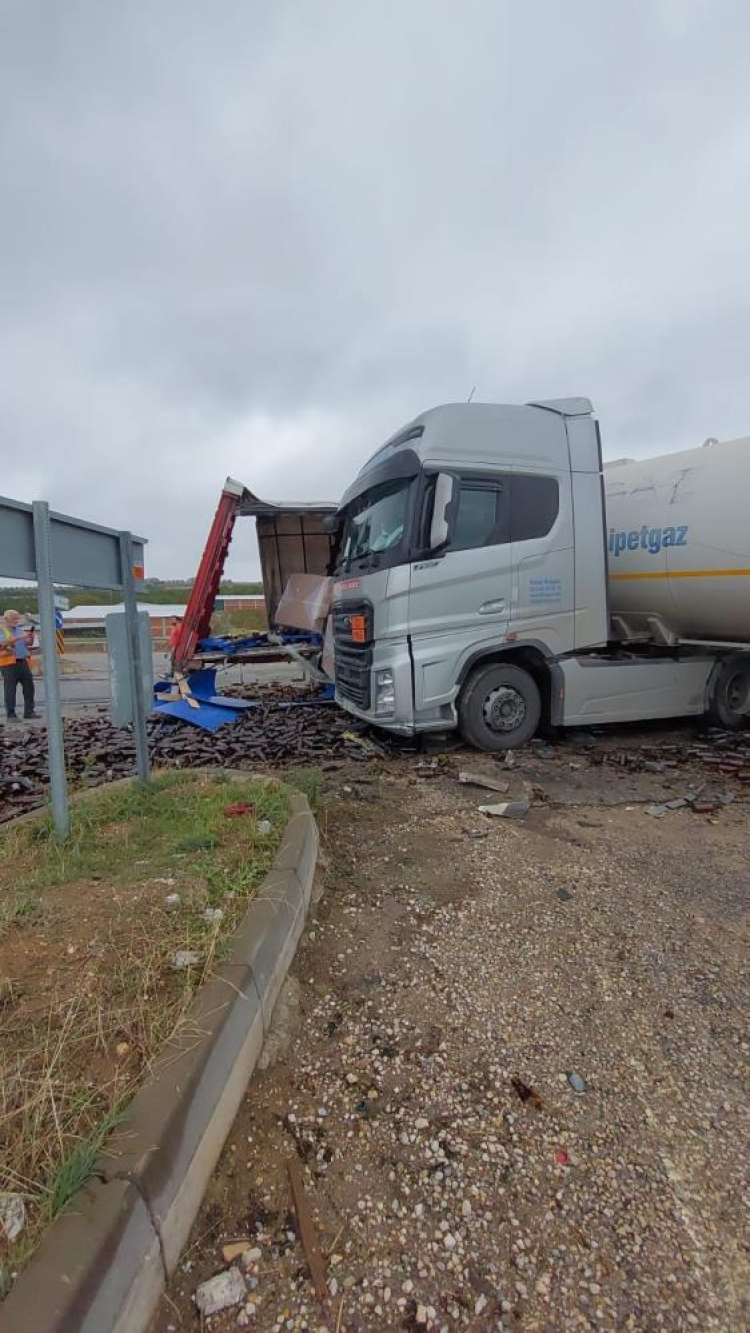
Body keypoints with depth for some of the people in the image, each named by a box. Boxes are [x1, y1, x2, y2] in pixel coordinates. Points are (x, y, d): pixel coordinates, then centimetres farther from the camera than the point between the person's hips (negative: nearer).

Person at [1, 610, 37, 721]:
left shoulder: (20, 629, 15)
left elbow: (29, 643, 16)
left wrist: (31, 636, -5)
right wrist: (20, 637, -27)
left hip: (23, 661, 6)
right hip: (9, 663, -6)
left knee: (29, 686, 6)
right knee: (10, 689, -3)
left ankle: (29, 711, 14)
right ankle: (11, 714, 2)